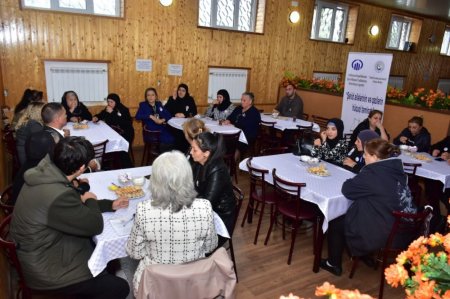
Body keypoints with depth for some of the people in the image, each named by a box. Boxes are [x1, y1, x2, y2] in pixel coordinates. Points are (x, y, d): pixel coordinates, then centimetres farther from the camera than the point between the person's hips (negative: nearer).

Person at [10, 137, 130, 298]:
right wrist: (90, 200, -4)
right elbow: (95, 226, -22)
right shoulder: (58, 196, -38)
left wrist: (110, 204, 11)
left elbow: (76, 205, 9)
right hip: (46, 268, -9)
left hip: (46, 249, 9)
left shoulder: (45, 172, -8)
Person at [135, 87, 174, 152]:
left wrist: (163, 120, -9)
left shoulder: (159, 104, 19)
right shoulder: (143, 105, 9)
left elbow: (169, 115, 11)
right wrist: (151, 116, -16)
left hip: (162, 129, 4)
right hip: (151, 131, -4)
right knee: (166, 140, -29)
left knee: (172, 139, -24)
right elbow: (137, 116, -8)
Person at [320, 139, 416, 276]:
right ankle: (365, 255, 40)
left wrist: (354, 180, 3)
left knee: (335, 223, 12)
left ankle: (334, 264, 29)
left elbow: (347, 189, -15)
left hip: (381, 234, -8)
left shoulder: (374, 172, -23)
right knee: (345, 217, 27)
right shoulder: (395, 169, 1)